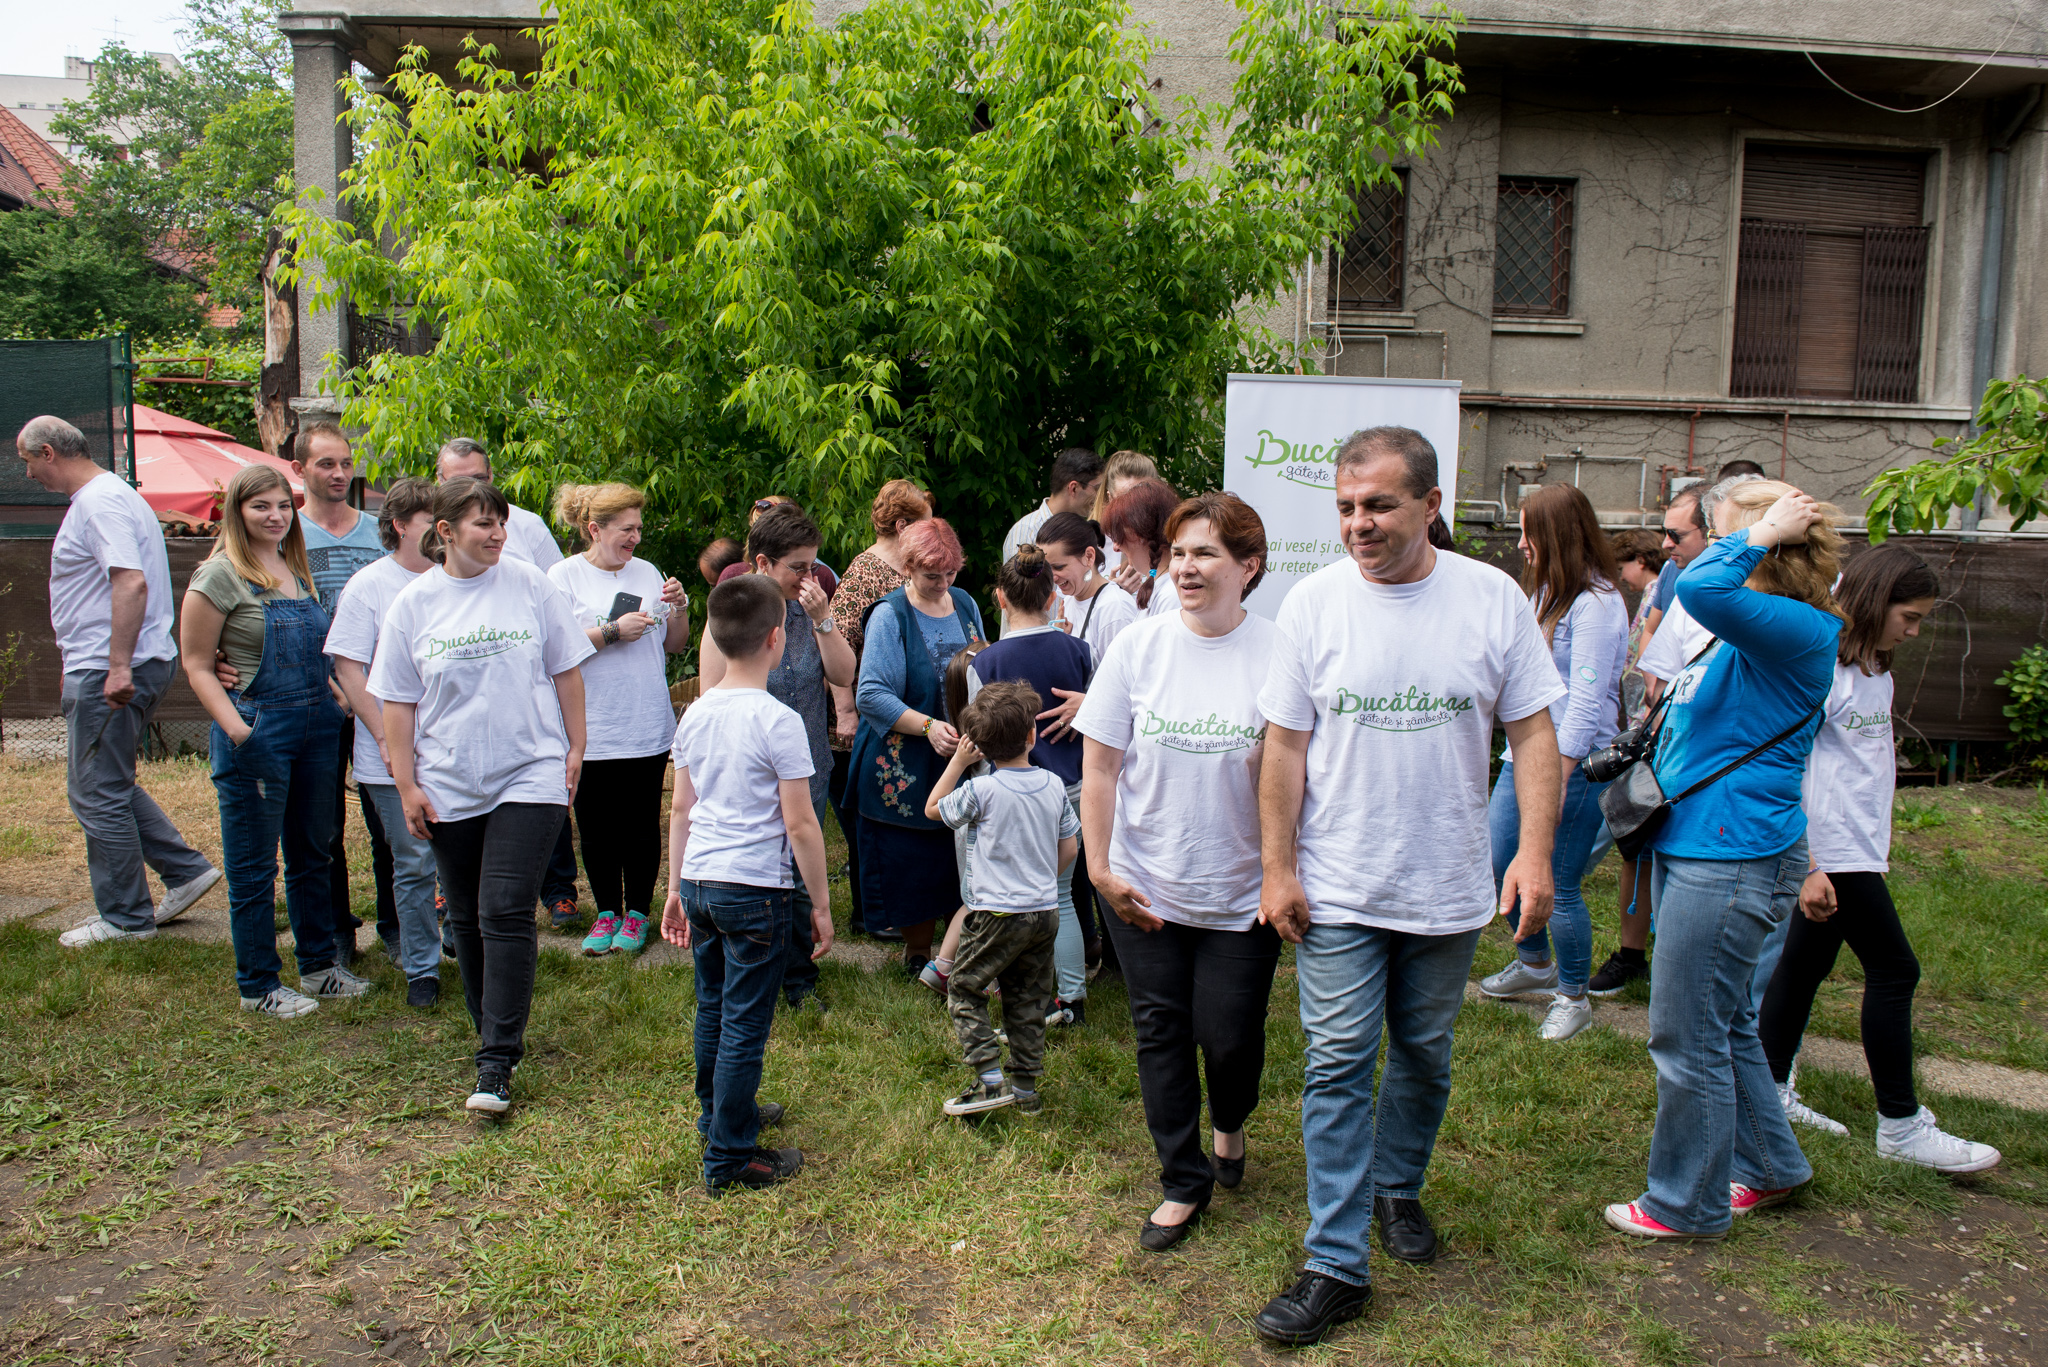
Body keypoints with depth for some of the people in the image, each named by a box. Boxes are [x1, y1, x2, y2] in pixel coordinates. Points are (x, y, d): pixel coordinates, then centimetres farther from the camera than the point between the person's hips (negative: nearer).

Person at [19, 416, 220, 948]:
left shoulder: (99, 502, -16)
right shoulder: (101, 497, 18)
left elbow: (131, 582, -27)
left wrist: (118, 666, -29)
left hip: (108, 674, -11)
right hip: (108, 668, 11)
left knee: (96, 793, -2)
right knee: (109, 785, 18)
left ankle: (125, 917, 8)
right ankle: (186, 870, 19)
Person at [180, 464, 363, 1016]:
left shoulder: (298, 570, 12)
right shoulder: (219, 575, -8)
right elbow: (195, 663, -9)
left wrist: (339, 703, 11)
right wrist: (236, 729, -18)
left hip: (317, 724, 7)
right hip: (257, 731, -7)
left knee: (314, 854, 16)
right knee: (254, 868, 4)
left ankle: (319, 965, 30)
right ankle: (257, 986, 16)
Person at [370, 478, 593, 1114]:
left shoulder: (529, 585, -1)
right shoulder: (413, 603, 1)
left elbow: (565, 672, 6)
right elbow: (398, 702, 5)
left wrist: (574, 750, 4)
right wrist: (407, 786, 2)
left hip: (530, 776, -2)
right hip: (450, 786, 3)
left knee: (506, 914, -9)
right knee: (467, 918, 12)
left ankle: (497, 1063, -4)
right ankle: (495, 1033, 30)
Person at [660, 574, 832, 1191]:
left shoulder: (695, 714, 6)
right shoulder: (777, 721, -14)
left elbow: (680, 809, 12)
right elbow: (800, 823, -13)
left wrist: (677, 889, 21)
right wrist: (821, 903, -4)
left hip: (699, 881, 7)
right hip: (756, 888, -7)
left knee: (713, 1009, 21)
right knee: (745, 1023, 3)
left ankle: (723, 1114, 39)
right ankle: (729, 1156, 11)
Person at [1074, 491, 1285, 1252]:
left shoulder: (1276, 656, -9)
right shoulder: (1139, 646, -4)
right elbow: (1100, 767, 0)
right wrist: (1100, 867, -3)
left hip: (1240, 894, -1)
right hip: (1143, 888, 2)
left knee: (1229, 1038, 5)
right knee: (1161, 1033, 10)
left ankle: (1229, 1123, 41)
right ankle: (1184, 1182, 29)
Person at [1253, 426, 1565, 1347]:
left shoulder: (1493, 599, -4)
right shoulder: (1314, 602, -6)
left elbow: (1532, 732, 0)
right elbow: (1284, 745, -3)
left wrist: (1534, 851, -10)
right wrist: (1277, 869, -5)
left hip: (1448, 888, 2)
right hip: (1337, 889, -1)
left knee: (1424, 1055, 17)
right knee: (1338, 1066, 0)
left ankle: (1396, 1189, 41)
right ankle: (1337, 1264, 9)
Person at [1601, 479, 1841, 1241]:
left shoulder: (1798, 631, -18)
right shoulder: (1746, 630, 12)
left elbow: (1699, 588, -37)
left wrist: (1768, 528, -24)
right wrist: (1663, 735, 12)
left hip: (1734, 861, -10)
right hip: (1692, 846, 10)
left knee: (1688, 1036, 1)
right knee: (1723, 1024, 22)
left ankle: (1688, 1206, 17)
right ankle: (1769, 1169, 39)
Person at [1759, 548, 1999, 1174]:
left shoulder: (1877, 673, 13)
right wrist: (1807, 867, -21)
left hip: (1857, 851, 8)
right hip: (1828, 853, -8)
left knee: (1805, 965, 13)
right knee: (1894, 971, -2)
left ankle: (1771, 1093, 23)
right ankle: (1900, 1126, 9)